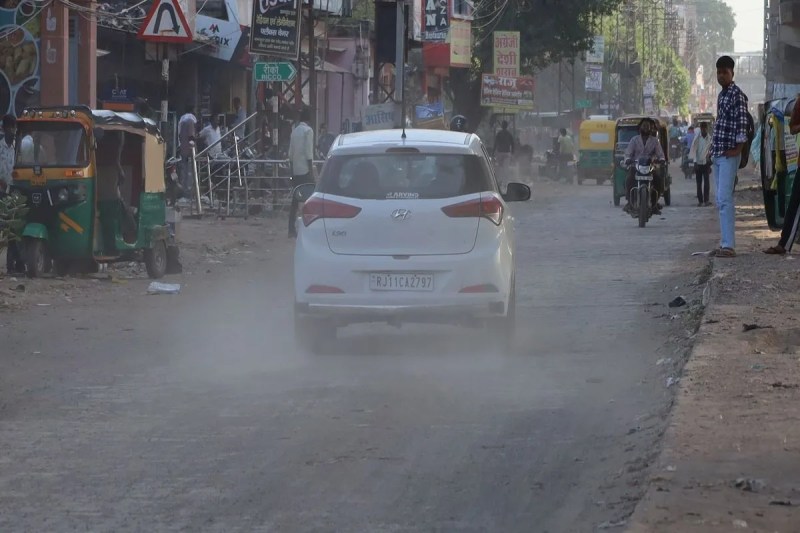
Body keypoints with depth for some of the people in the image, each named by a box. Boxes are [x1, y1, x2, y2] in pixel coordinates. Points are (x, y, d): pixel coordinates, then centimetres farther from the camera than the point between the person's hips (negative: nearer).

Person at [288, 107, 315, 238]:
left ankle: (292, 230, 5)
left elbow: (291, 154, 14)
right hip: (305, 171, -7)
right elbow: (309, 153, -14)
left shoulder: (294, 131, 13)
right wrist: (311, 171, -12)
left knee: (295, 201, 7)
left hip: (295, 171, 7)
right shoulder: (308, 131, -8)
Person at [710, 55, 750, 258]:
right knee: (721, 200, 10)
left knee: (725, 199, -16)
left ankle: (729, 245, -19)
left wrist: (738, 148, -21)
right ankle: (725, 244, 14)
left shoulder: (737, 95, -11)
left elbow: (742, 123, -17)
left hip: (729, 155, -10)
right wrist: (714, 152, 18)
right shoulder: (721, 95, 18)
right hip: (718, 155, 10)